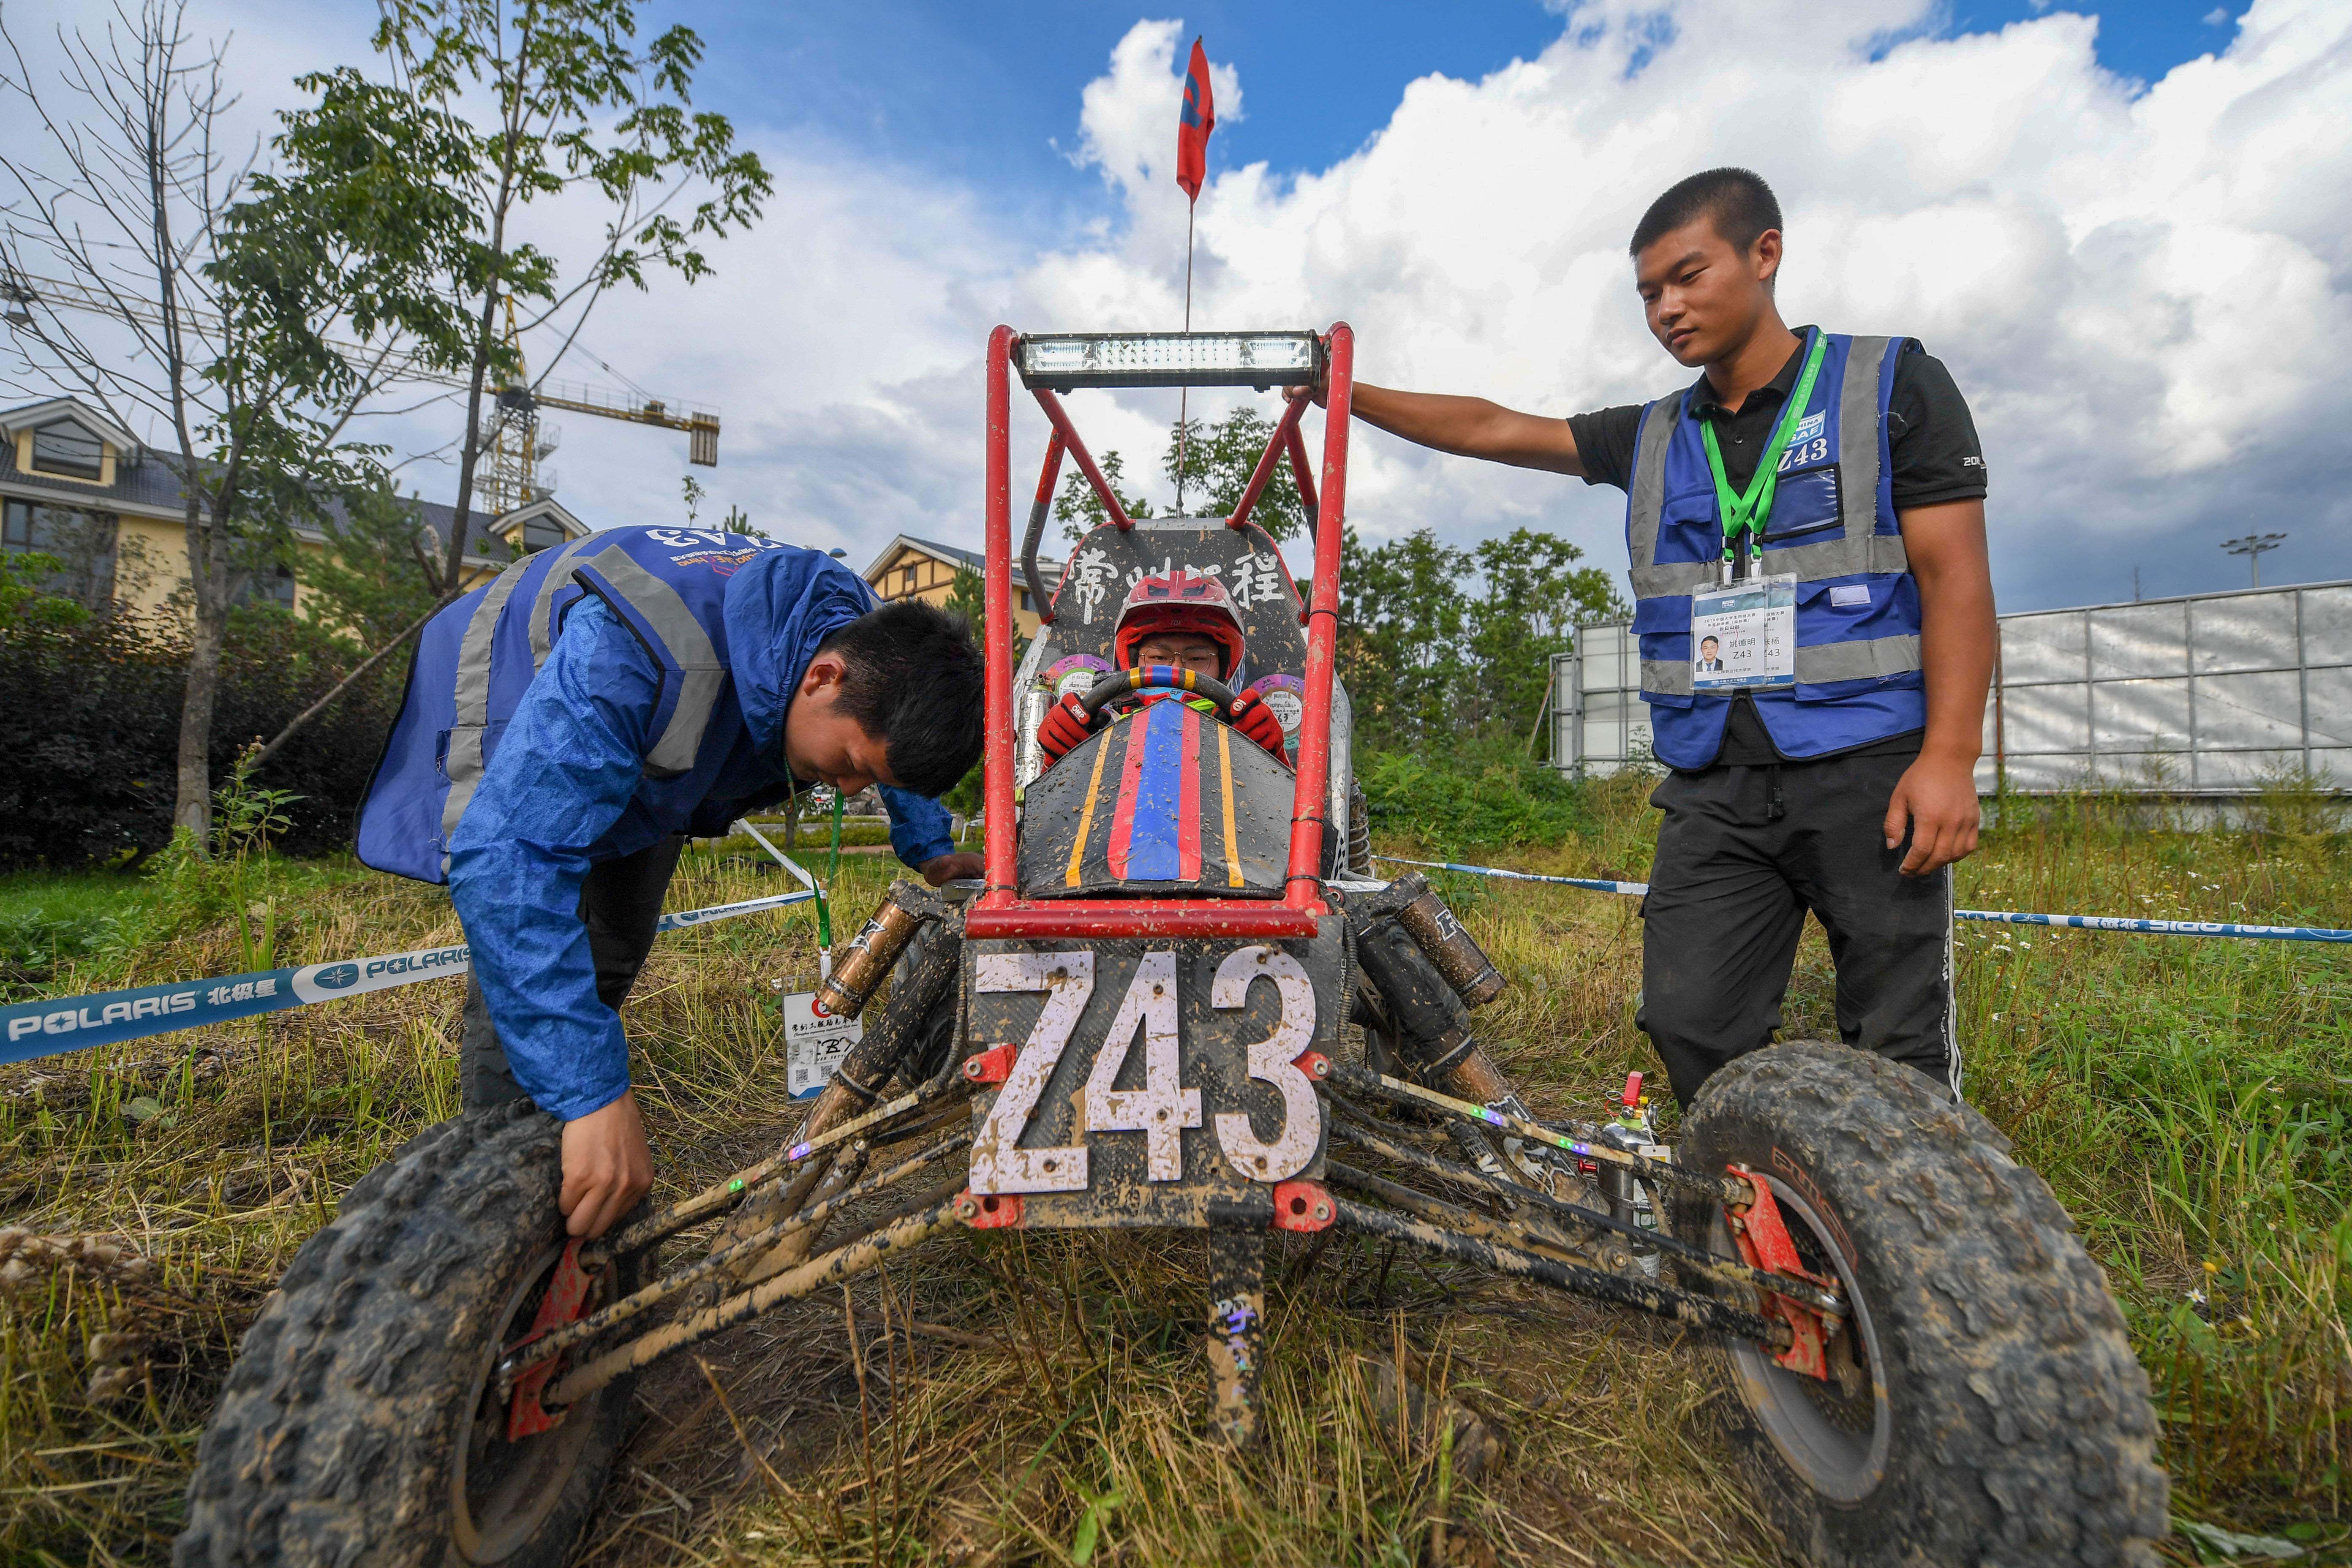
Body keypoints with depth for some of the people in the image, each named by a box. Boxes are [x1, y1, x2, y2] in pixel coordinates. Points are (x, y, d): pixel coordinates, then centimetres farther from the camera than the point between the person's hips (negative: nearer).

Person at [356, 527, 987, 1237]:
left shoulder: (877, 645, -26)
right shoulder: (630, 658, -48)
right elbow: (505, 859, -52)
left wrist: (930, 848, -3)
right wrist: (594, 1093, -54)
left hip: (642, 757, 6)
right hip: (516, 700, -5)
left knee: (615, 953, 8)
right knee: (524, 966, -20)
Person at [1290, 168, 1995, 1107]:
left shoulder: (1891, 384, 5)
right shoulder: (1650, 438, 16)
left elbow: (1955, 574, -3)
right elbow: (1493, 429, 16)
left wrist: (1950, 757, -13)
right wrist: (1346, 394, 11)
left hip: (1868, 771, -3)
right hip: (1716, 786, 3)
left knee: (1898, 1047, 1)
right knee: (1688, 1021, -3)